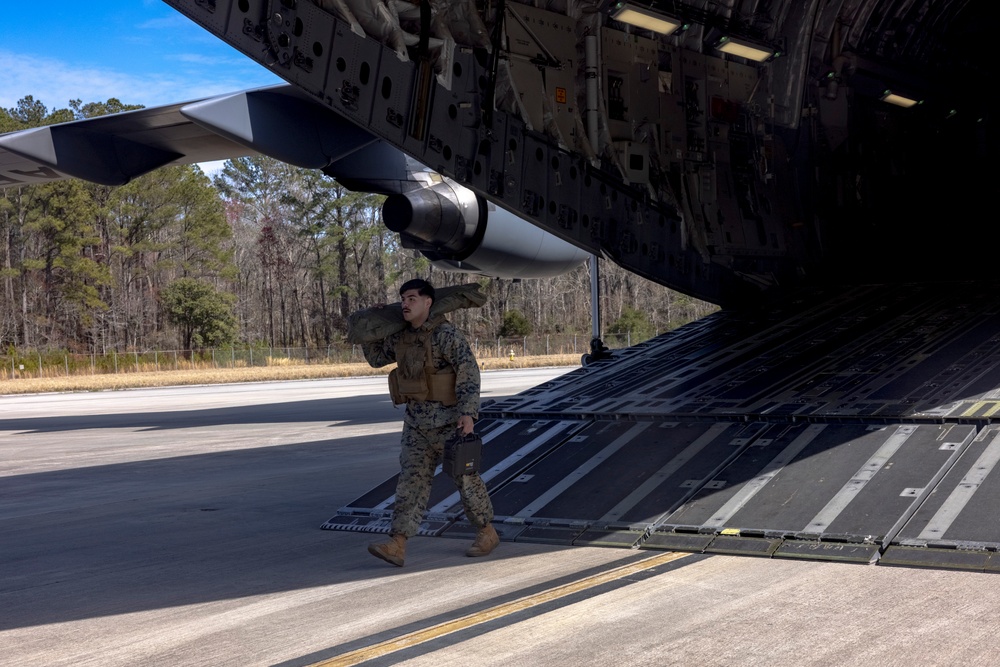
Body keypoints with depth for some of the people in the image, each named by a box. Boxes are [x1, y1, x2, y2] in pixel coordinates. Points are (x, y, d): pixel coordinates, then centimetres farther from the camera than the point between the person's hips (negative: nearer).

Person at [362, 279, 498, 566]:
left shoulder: (447, 335, -17)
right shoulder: (401, 337, 6)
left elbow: (469, 372, -23)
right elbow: (376, 357, 23)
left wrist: (468, 412, -33)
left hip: (450, 420, -7)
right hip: (418, 423, 7)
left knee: (465, 478, 6)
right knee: (411, 481, -1)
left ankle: (487, 533, 25)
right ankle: (396, 546, -8)